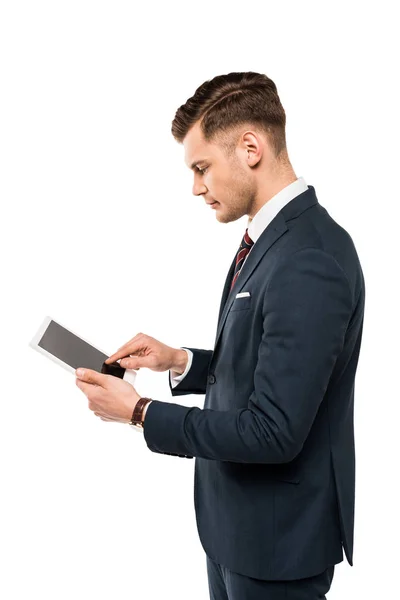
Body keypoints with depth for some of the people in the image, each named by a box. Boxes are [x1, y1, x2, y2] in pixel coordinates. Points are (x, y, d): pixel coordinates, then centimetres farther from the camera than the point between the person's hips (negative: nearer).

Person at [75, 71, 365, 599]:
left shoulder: (311, 263, -27)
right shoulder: (269, 238, 4)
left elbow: (273, 433, -27)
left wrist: (139, 411, -19)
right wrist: (179, 361, -1)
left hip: (276, 536, -8)